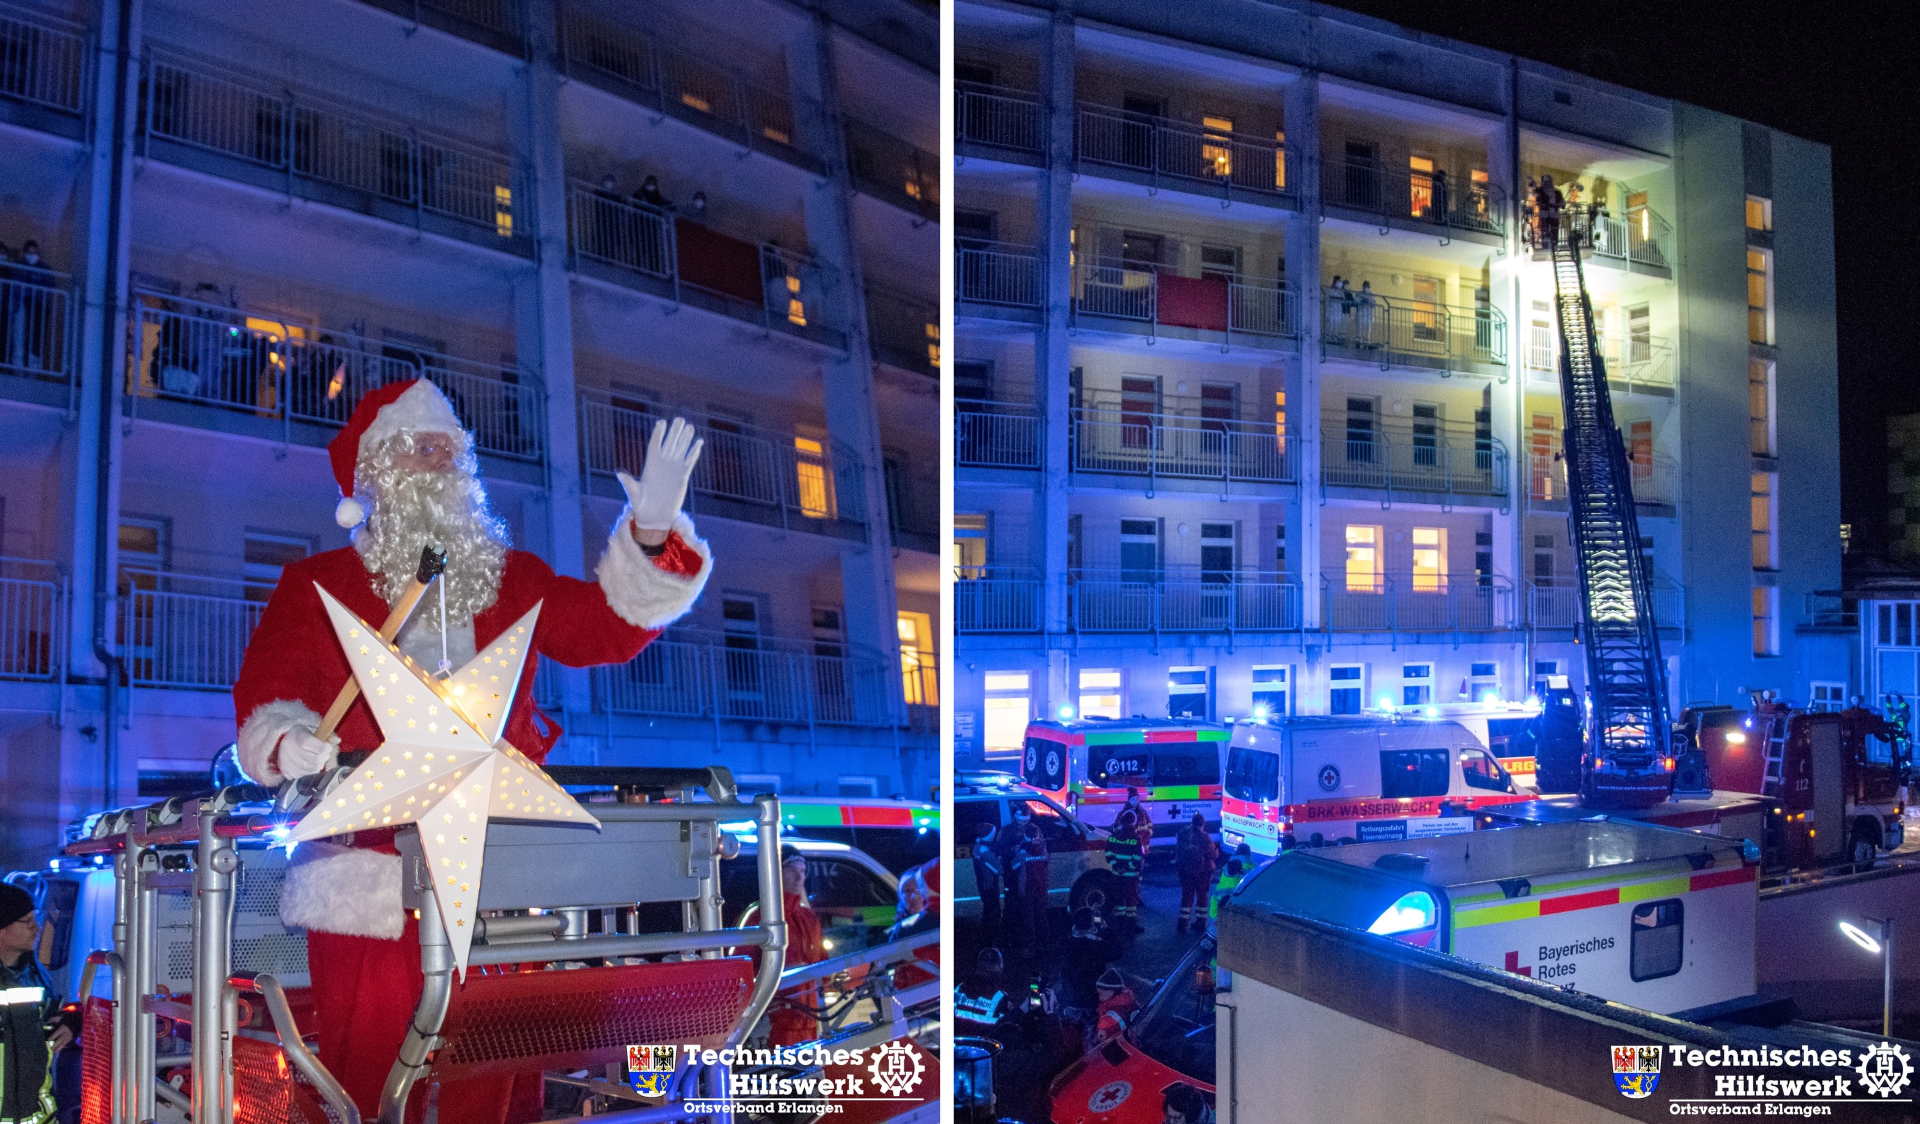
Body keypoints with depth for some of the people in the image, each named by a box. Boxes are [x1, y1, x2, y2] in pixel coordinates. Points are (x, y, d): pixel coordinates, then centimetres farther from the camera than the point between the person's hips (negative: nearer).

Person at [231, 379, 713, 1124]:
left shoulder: (513, 580, 19)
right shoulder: (315, 587, 11)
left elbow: (608, 625, 9)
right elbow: (266, 697, 5)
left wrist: (651, 534, -6)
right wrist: (292, 744, -18)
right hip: (373, 880, -2)